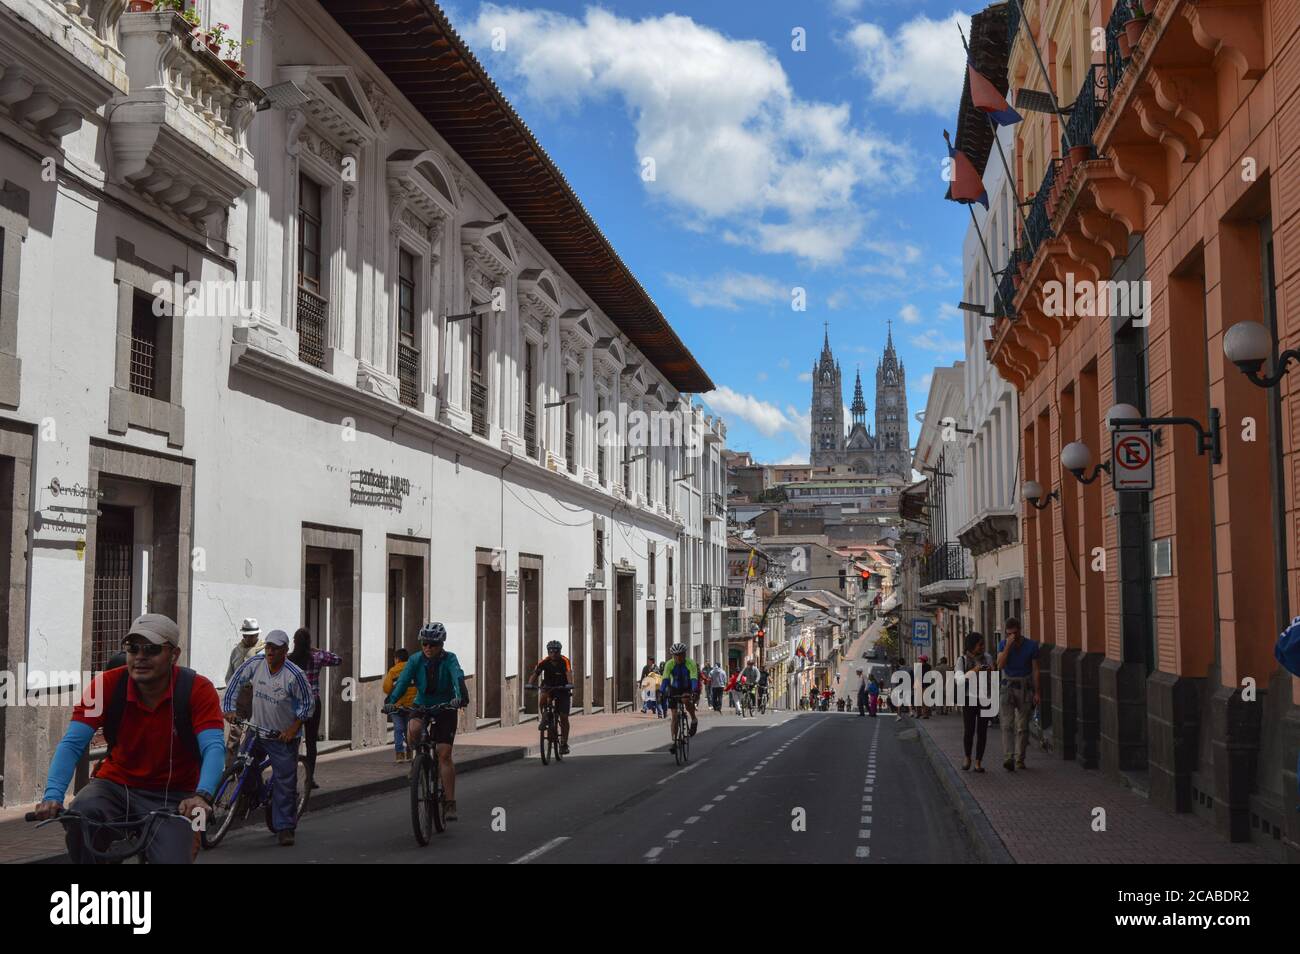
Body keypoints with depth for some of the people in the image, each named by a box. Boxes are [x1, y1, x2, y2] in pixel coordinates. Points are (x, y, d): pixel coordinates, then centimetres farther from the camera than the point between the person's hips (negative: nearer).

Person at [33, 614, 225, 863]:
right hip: (116, 785, 2)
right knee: (80, 814, -30)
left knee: (172, 860, -26)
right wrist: (52, 795, -32)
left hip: (172, 798, -2)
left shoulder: (197, 690, -14)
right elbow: (72, 744, -15)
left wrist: (202, 796, -43)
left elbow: (213, 748, -24)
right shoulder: (107, 685, -11)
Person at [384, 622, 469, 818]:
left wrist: (460, 697, -53)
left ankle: (450, 804, -5)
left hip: (445, 708, -2)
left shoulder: (449, 659, -16)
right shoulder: (415, 660, -11)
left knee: (444, 754, -10)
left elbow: (458, 678, -33)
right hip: (421, 706, 2)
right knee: (413, 729, -33)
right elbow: (402, 681, -22)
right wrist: (391, 701, -38)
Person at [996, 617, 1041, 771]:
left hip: (1025, 687, 0)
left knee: (1022, 727, 4)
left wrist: (1036, 692, -3)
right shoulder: (1003, 644, 0)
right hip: (1007, 686, 0)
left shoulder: (1031, 645, -2)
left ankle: (1019, 759, 13)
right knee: (1007, 725, -12)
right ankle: (1008, 758, -21)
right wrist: (1008, 646, -21)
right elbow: (1000, 665, -15)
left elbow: (1035, 670, 1)